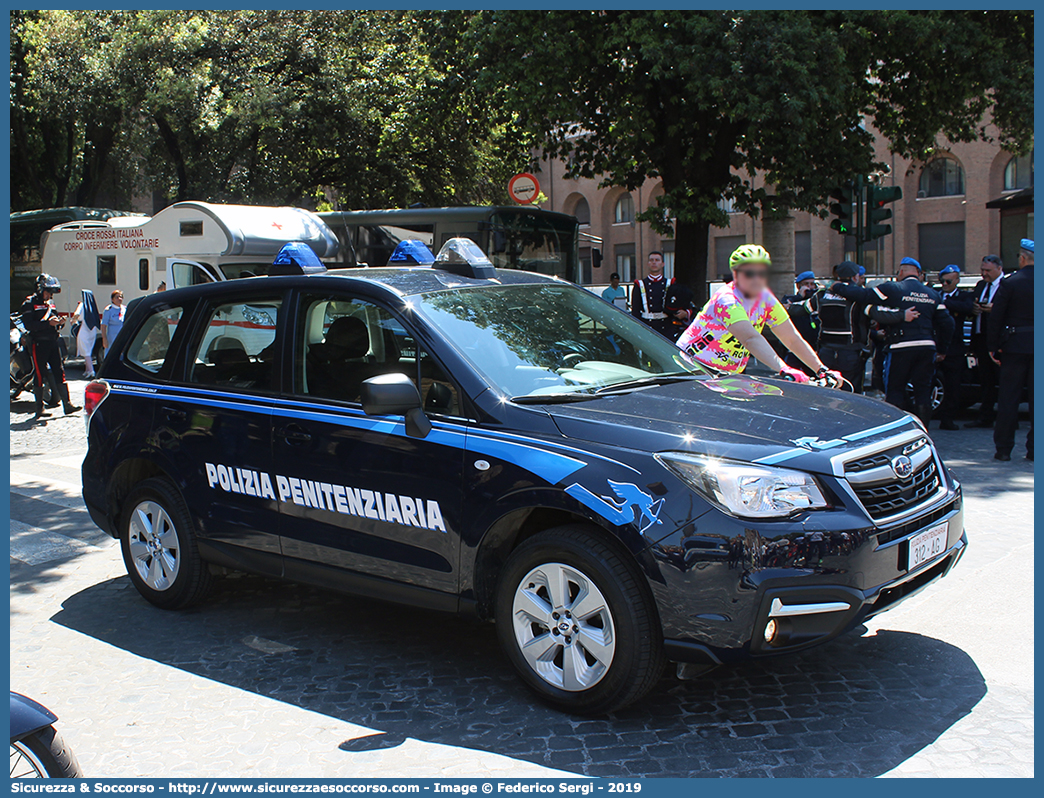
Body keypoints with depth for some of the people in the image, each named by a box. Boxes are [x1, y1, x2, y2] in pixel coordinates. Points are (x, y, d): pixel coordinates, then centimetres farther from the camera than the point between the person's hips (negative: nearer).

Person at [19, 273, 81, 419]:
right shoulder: (29, 303, -5)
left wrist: (60, 322, 0)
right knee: (40, 375, -2)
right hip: (39, 343, -6)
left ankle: (67, 404, 4)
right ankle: (39, 408, 5)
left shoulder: (50, 303, 17)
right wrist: (48, 323, -24)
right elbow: (28, 325, -16)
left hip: (53, 342, 6)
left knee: (59, 373, 4)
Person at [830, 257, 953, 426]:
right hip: (927, 347, 4)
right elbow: (947, 323, 10)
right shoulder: (933, 294, 12)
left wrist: (838, 287, 3)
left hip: (901, 347, -4)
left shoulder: (893, 289, -4)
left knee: (895, 390, 7)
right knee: (923, 390, 8)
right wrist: (942, 348, 20)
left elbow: (863, 294, -9)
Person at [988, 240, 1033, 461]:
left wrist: (994, 347, 0)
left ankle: (1003, 448, 4)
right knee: (1036, 398, 7)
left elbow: (996, 318, -8)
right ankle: (1033, 449, 9)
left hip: (1014, 346, -2)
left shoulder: (1010, 283, -8)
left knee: (1008, 397, 3)